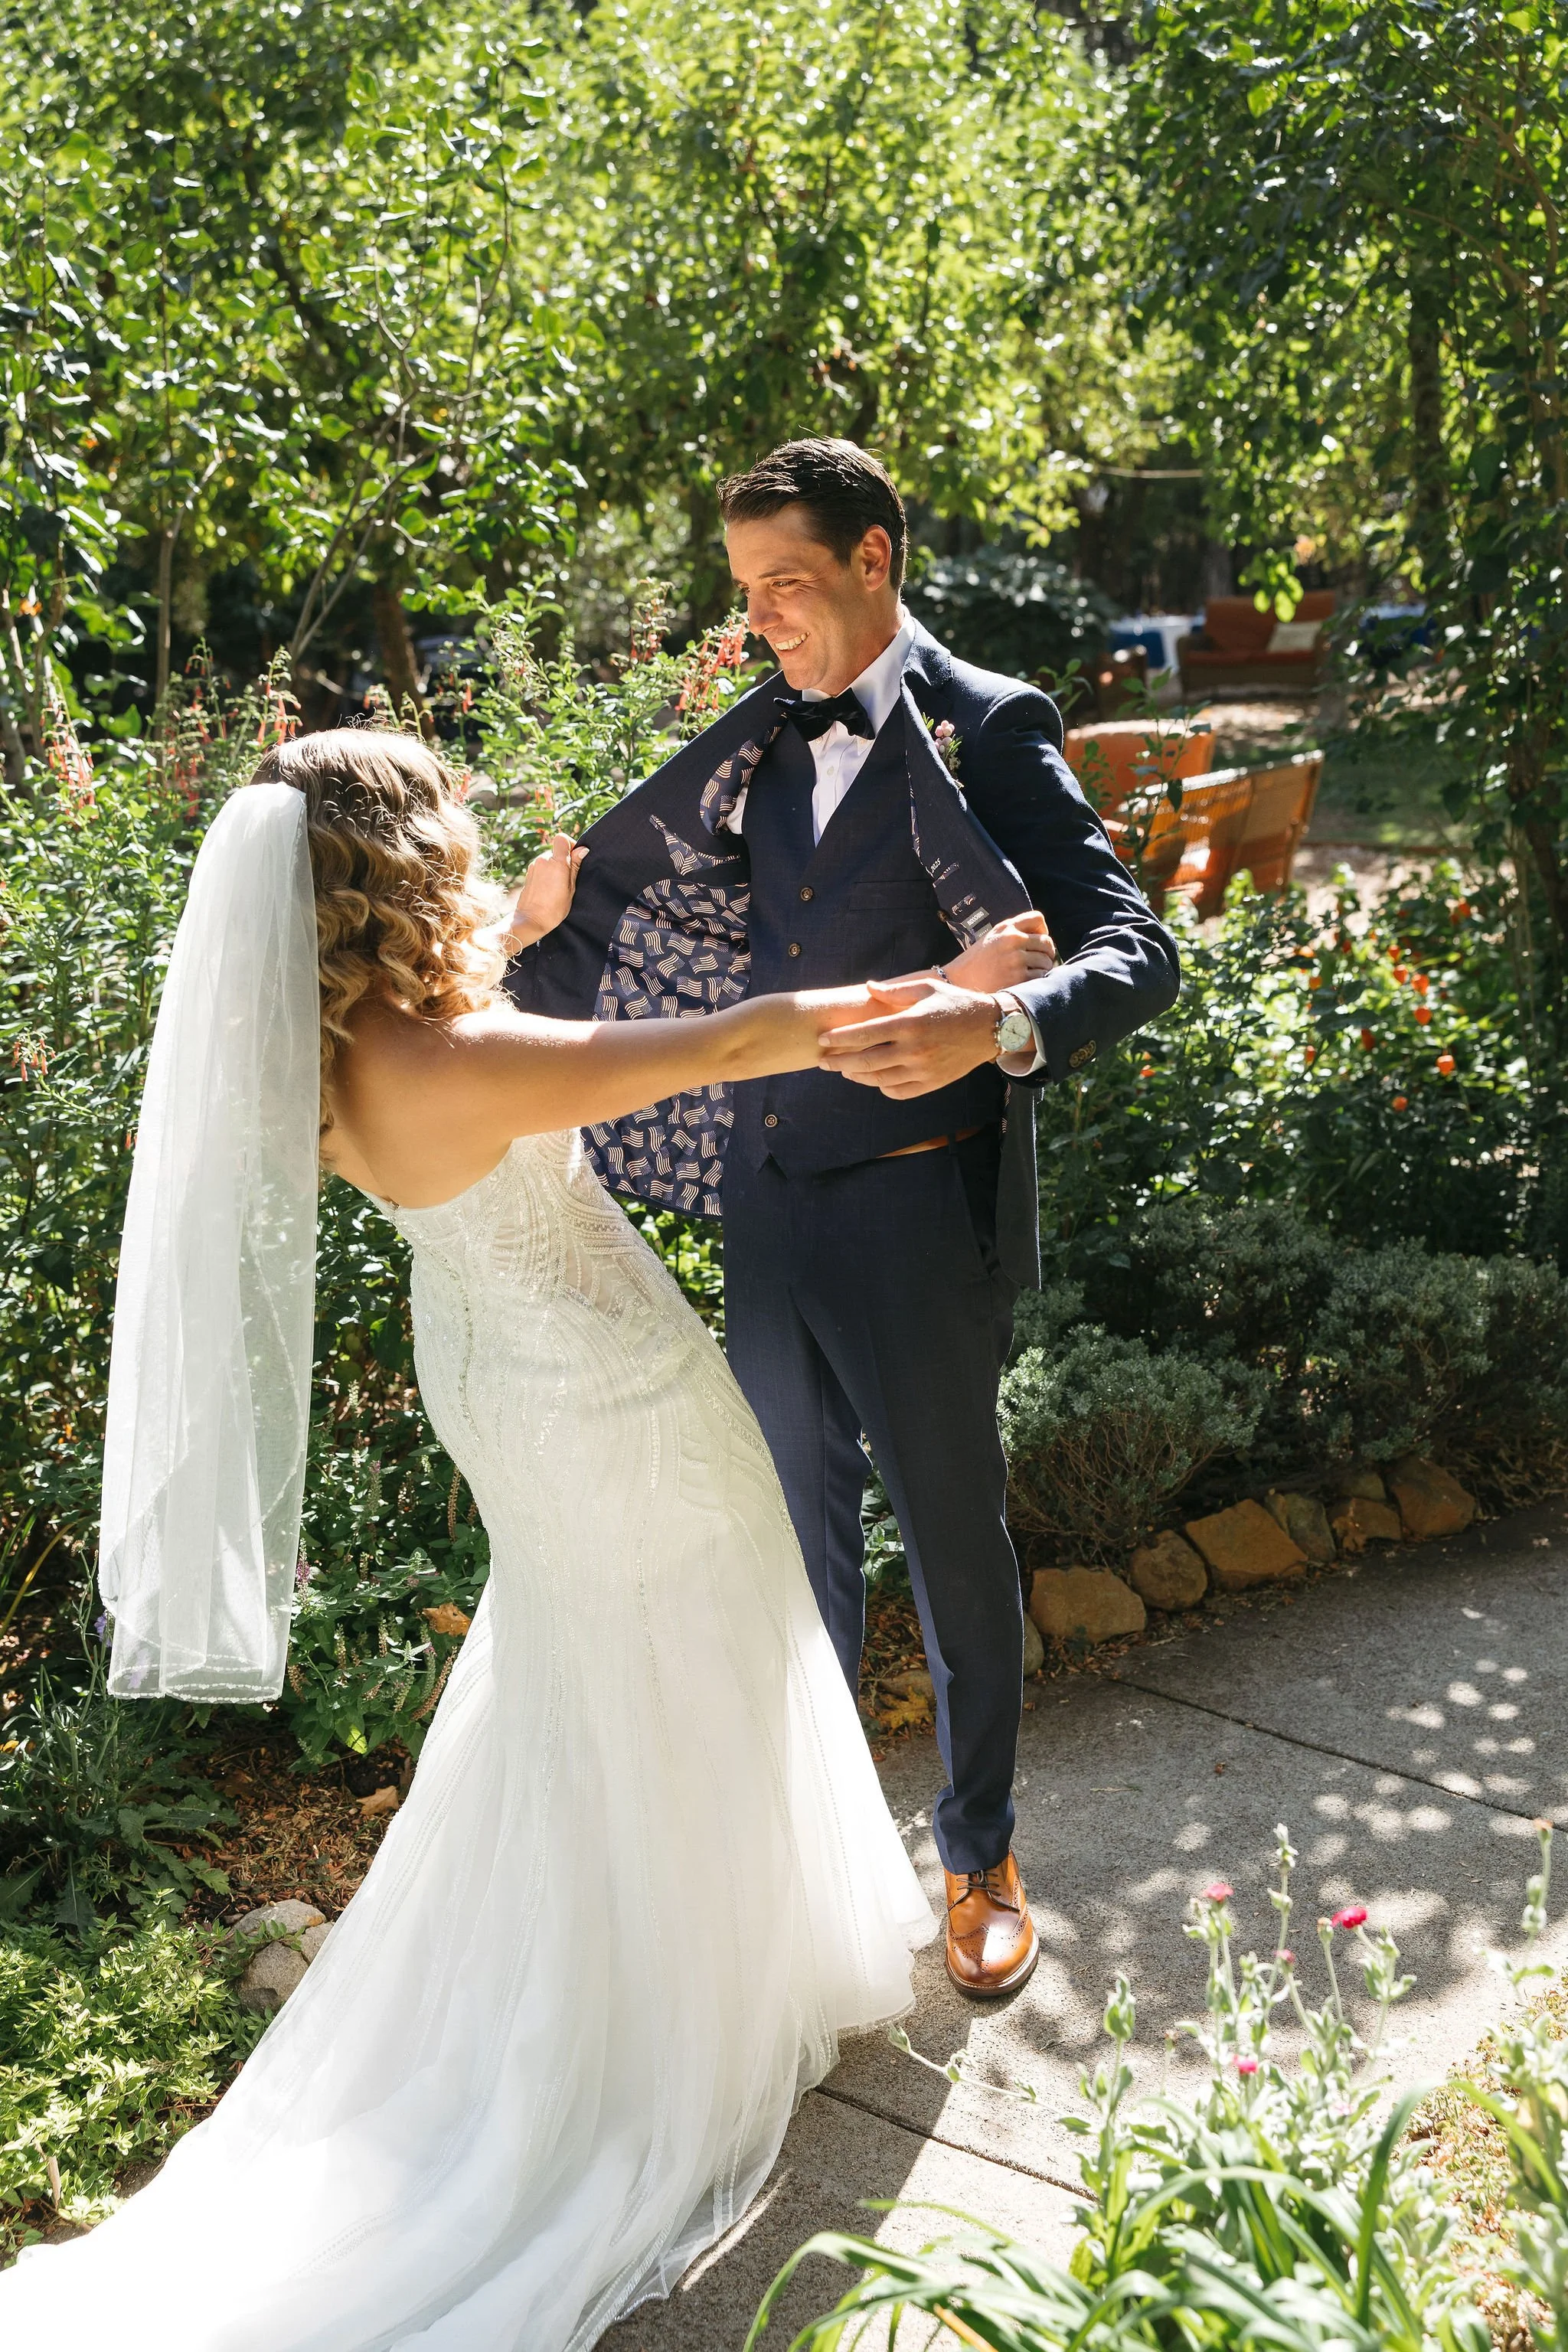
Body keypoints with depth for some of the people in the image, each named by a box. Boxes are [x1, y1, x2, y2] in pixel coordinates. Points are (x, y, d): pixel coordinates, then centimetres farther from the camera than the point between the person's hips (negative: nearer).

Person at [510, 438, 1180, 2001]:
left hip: (915, 1214, -6)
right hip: (768, 1201, 6)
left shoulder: (987, 728, -11)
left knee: (955, 1545, 10)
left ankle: (979, 1856, 31)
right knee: (798, 1525, 21)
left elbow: (1135, 952, -20)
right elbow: (615, 904, 18)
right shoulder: (762, 740, 8)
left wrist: (993, 1026, -38)